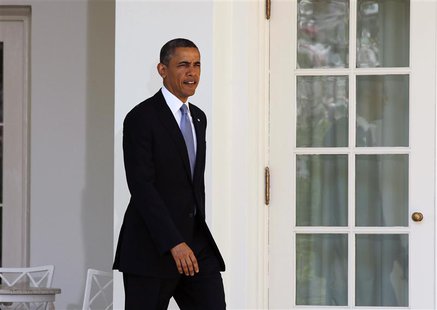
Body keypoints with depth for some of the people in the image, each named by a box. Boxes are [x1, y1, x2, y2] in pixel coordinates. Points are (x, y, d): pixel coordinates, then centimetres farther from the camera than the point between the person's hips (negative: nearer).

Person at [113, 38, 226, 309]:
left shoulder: (198, 118, 16)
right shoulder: (142, 118, -9)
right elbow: (141, 186, -17)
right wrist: (174, 243, -23)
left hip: (195, 240, 7)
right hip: (152, 246, -7)